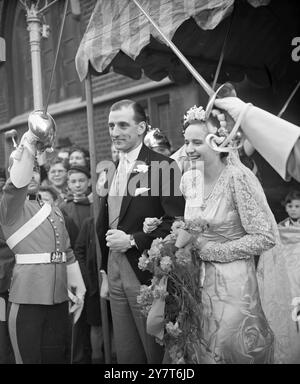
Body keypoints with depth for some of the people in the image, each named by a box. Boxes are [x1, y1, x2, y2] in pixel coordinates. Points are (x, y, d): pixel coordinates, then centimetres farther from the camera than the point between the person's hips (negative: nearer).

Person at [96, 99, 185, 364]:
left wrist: (133, 240, -18)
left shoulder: (163, 166, -11)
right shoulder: (111, 173, 12)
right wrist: (106, 275, 16)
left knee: (157, 354, 9)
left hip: (148, 277, -7)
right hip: (116, 279, 7)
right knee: (126, 355, 17)